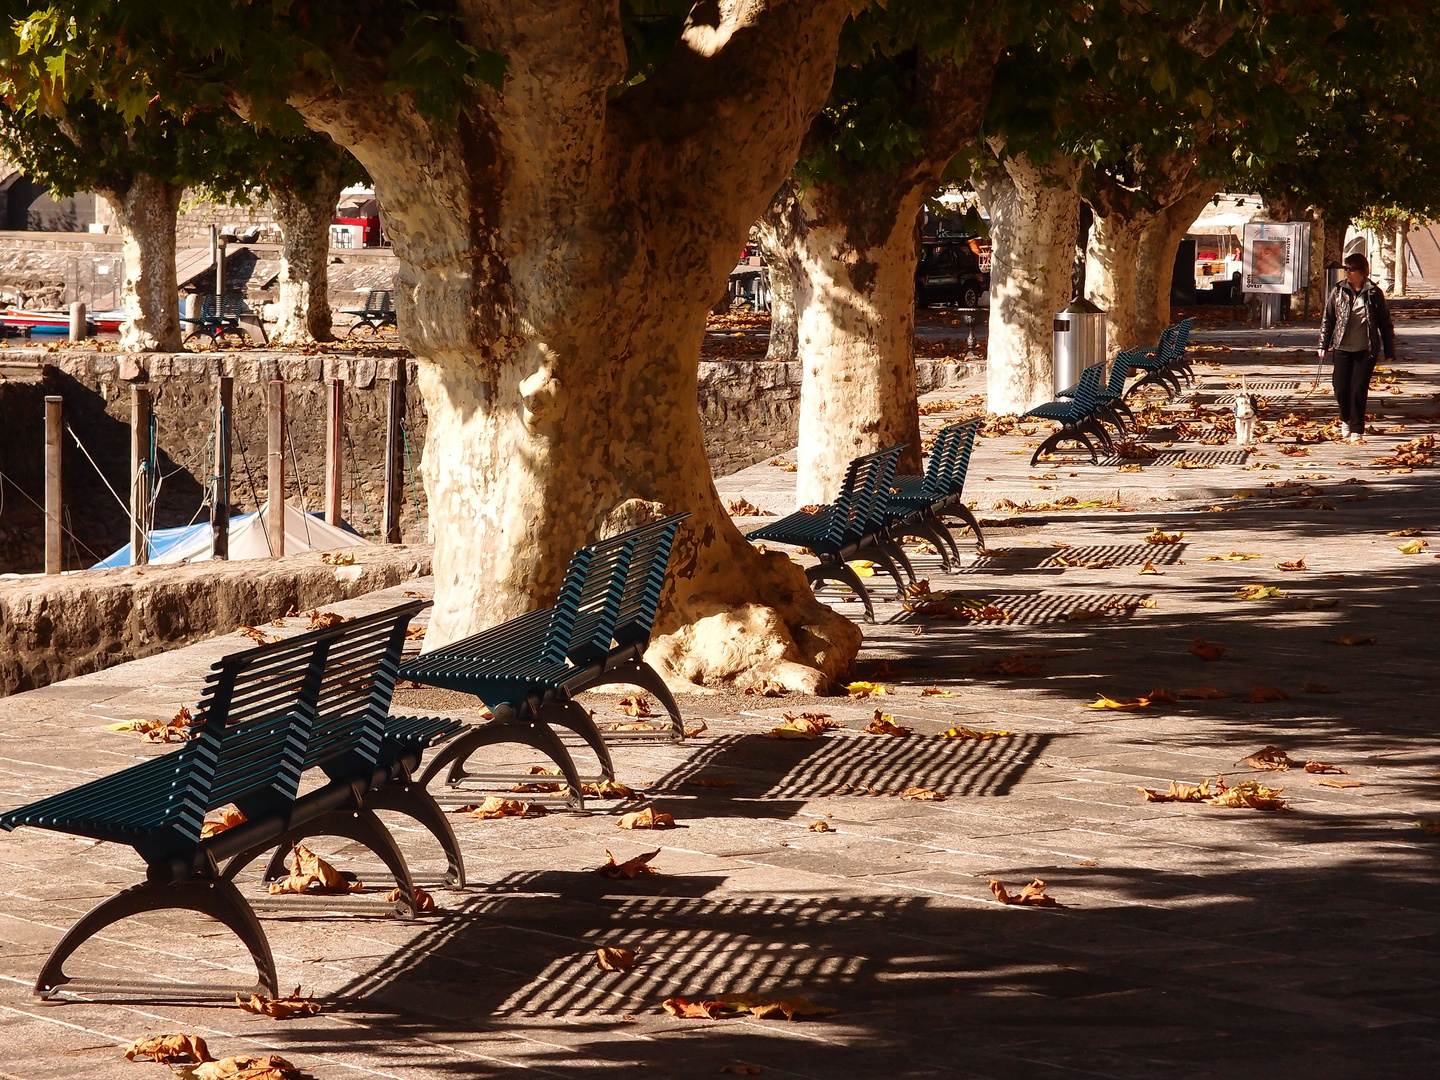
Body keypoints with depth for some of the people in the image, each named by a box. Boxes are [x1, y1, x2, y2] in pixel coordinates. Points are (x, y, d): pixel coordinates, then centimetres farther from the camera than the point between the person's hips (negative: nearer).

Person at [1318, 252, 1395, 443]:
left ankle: (1357, 431, 3)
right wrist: (1323, 345, 5)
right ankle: (1347, 420, 30)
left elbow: (1385, 324, 4)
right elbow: (1328, 319, 9)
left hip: (1366, 350, -2)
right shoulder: (1338, 291, 3)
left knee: (1359, 390, -5)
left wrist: (1389, 352, 3)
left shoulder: (1374, 293, -1)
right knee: (1341, 389, 2)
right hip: (1343, 349, 2)